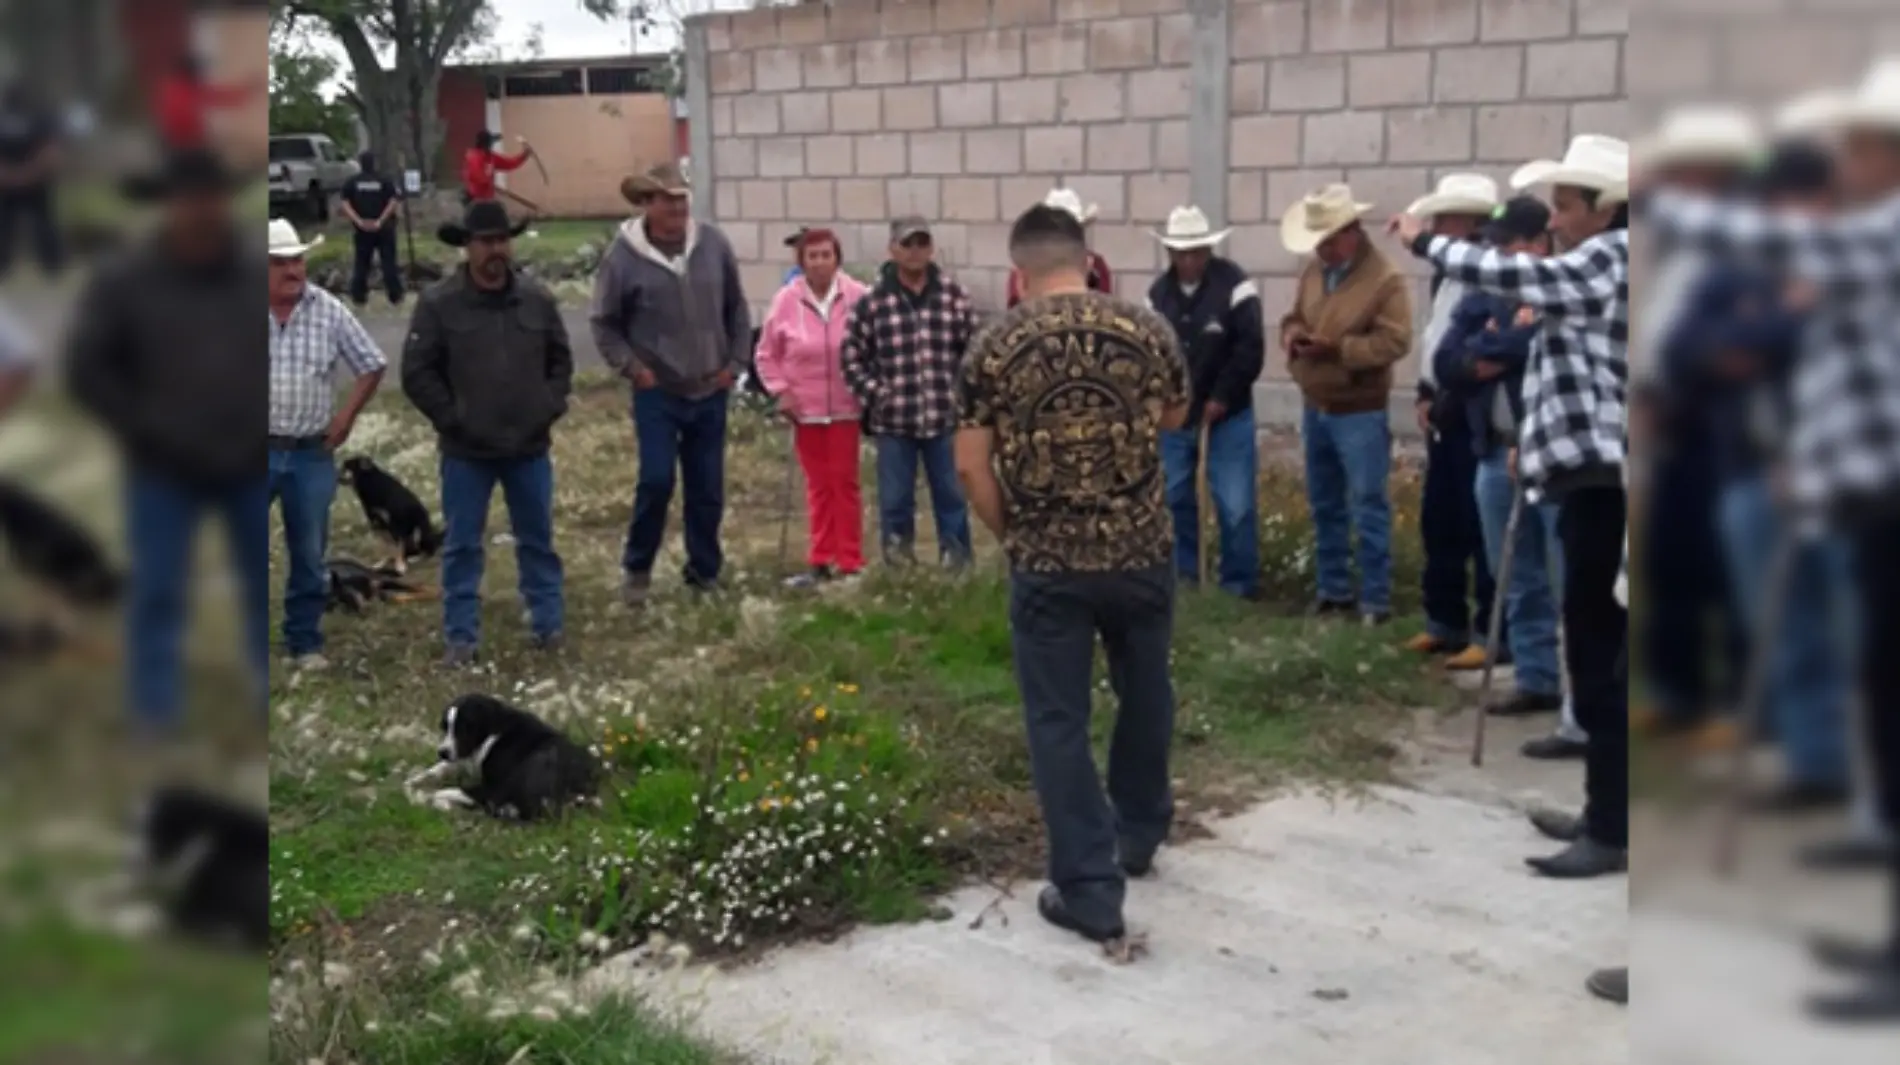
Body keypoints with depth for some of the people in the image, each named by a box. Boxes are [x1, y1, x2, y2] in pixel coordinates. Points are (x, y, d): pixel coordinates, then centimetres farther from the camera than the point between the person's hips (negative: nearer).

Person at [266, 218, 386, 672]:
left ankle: (304, 641, 23)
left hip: (312, 454, 1)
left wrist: (346, 417, 1)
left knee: (309, 555, 10)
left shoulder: (329, 311, -2)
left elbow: (372, 366, 7)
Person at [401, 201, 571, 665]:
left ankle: (549, 624, 24)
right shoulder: (438, 303, -8)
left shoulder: (537, 298, 1)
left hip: (530, 446, 2)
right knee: (461, 545, 5)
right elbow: (417, 373, -6)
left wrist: (550, 409, 0)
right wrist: (452, 419, -10)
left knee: (537, 539, 13)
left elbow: (561, 360, 12)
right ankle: (461, 636, 13)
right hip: (465, 451, -2)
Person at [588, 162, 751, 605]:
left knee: (708, 489, 9)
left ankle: (705, 572, 23)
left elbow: (736, 308, 9)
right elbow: (604, 322, 1)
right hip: (657, 393, -3)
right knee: (657, 480, -12)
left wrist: (736, 361, 4)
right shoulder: (624, 256, -9)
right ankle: (636, 568, 9)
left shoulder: (713, 243, -2)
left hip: (710, 392, 3)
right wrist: (630, 365, -10)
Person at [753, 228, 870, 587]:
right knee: (818, 486, 11)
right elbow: (767, 354, 5)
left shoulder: (857, 296, -10)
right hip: (805, 409, 2)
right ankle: (821, 562, 17)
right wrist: (781, 391, -3)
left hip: (845, 406, -2)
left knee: (844, 483, 5)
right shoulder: (786, 300, -4)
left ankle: (850, 563, 10)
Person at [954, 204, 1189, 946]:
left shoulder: (994, 347, -5)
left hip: (1047, 562, -2)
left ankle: (1089, 890, 7)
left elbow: (971, 465, -5)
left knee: (1058, 721, 6)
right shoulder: (1148, 329, -1)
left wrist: (1011, 535, 9)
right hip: (1141, 549, 2)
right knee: (1145, 696, 23)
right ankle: (1139, 833, 41)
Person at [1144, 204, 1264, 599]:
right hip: (1174, 413, 5)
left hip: (1228, 413, -5)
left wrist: (1222, 397, -16)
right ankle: (1182, 574, 26)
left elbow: (1251, 347, -15)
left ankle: (1239, 584, 8)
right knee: (1173, 496, 12)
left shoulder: (1234, 284, -12)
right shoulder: (1158, 292, 4)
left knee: (1235, 503, -4)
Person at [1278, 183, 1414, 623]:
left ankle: (1375, 599, 5)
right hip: (1315, 408, 7)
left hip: (1359, 414, -7)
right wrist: (1294, 336, -7)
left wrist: (1338, 348, -24)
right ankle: (1334, 589, 27)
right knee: (1324, 505, 15)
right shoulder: (1314, 272, 8)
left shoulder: (1385, 278, -14)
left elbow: (1395, 340, -20)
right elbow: (1294, 318, 17)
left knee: (1367, 508, -3)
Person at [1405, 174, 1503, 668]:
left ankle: (1493, 635, 6)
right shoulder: (1445, 275, 12)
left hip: (1474, 420, -9)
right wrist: (1426, 396, 8)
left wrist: (1443, 406, -15)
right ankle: (1446, 622, 27)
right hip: (1442, 417, 9)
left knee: (1481, 530, -3)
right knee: (1438, 525, 15)